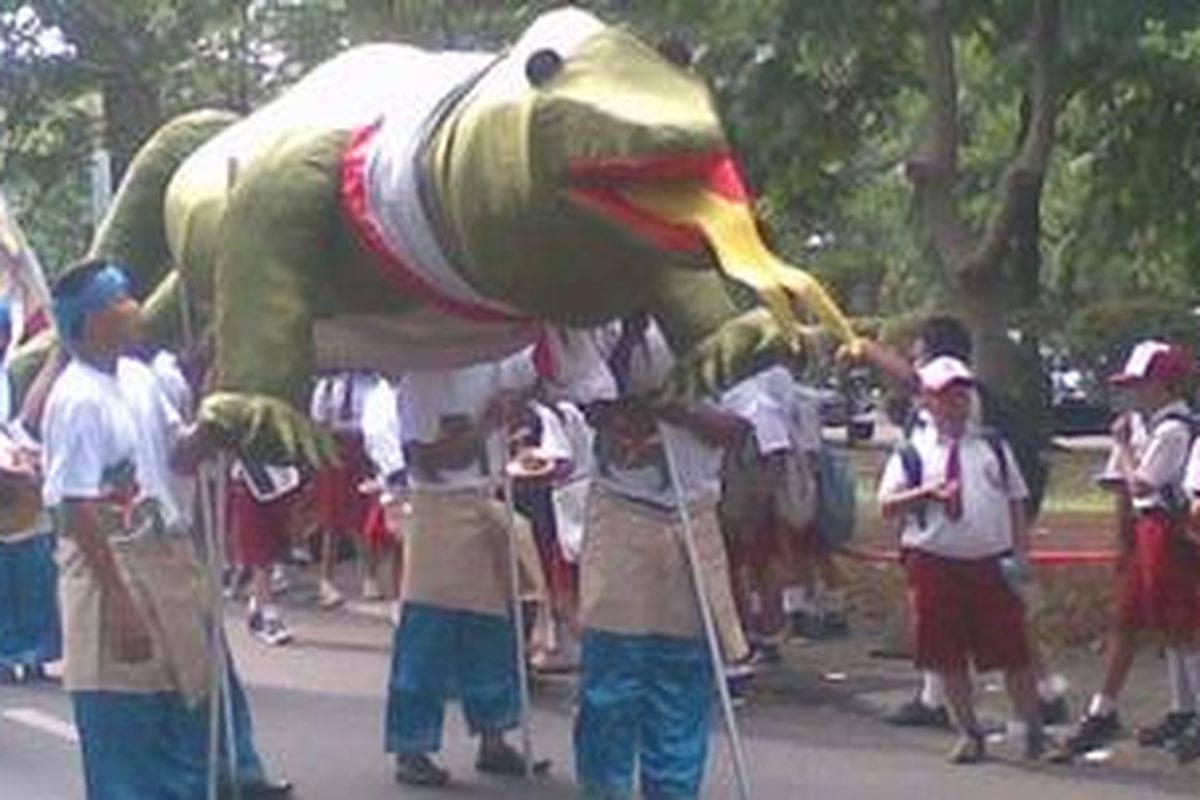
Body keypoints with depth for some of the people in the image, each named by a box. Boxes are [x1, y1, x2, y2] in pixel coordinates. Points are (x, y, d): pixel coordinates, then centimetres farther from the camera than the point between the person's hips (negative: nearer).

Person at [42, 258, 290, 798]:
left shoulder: (138, 377, 4)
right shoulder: (77, 400, -20)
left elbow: (179, 455, 15)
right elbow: (78, 512, -21)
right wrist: (120, 603, -23)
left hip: (168, 564, 8)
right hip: (112, 571, -8)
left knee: (202, 691, 20)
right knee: (126, 730, 1)